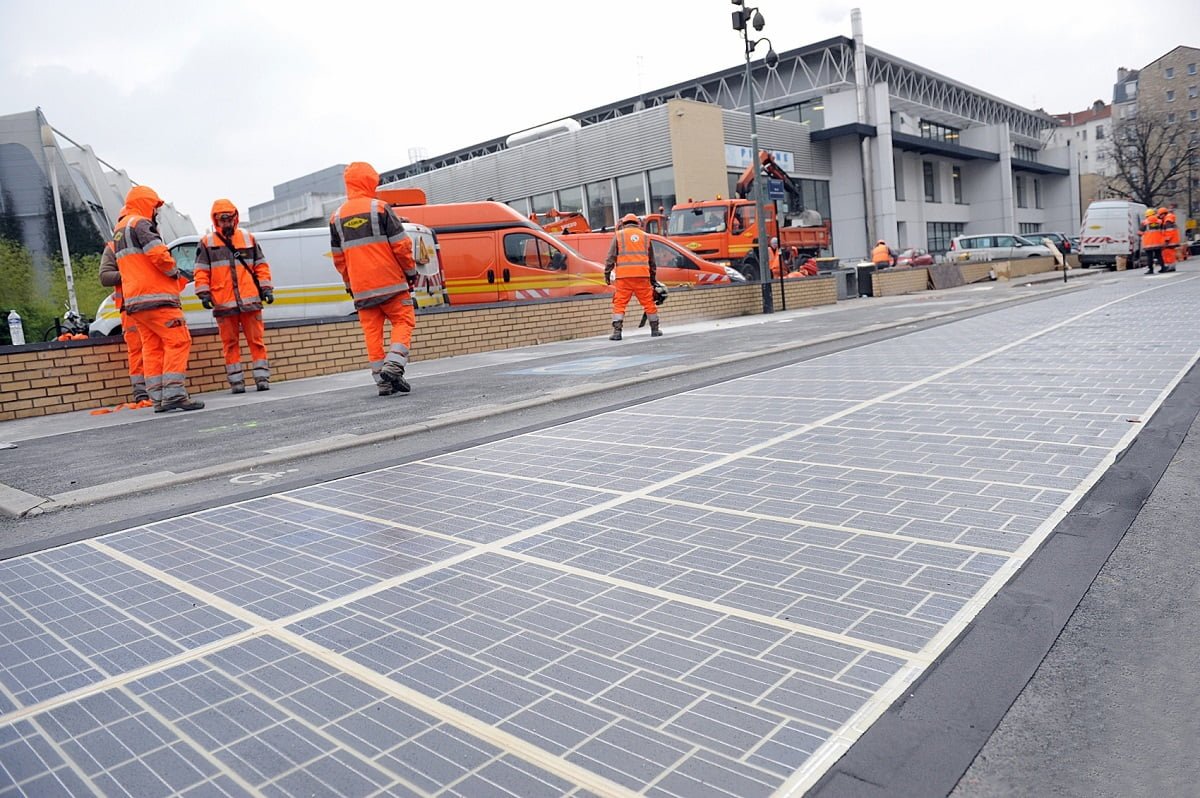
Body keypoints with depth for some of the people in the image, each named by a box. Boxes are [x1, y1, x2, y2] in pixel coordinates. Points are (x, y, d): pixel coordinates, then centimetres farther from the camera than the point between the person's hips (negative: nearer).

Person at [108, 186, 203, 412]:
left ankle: (158, 398, 5)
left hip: (133, 300, 10)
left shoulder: (119, 230, 26)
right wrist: (174, 271, -1)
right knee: (178, 341, -11)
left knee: (152, 347, 8)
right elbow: (158, 254, -20)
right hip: (154, 298, -10)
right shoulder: (139, 223, -6)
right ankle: (174, 394, -19)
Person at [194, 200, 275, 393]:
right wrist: (204, 293, -3)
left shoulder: (248, 238, 13)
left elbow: (261, 265, 13)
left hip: (250, 300, 0)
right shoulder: (206, 243, 9)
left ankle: (262, 377, 4)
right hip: (223, 303, 0)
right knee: (230, 343, 3)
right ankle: (236, 381, 8)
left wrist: (266, 288, 5)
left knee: (256, 340, 0)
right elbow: (201, 271, 6)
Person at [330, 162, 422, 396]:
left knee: (372, 330, 6)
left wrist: (349, 284, 24)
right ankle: (393, 365, -14)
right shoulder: (380, 208, -5)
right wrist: (411, 271, 5)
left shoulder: (337, 217, 10)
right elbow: (400, 245, -7)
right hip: (390, 281, -4)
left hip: (361, 288, 4)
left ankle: (382, 380, 6)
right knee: (403, 321, 4)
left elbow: (338, 257, 15)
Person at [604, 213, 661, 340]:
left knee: (619, 303, 0)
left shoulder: (619, 235, 9)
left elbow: (611, 257, 2)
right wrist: (653, 278, 26)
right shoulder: (645, 236, 17)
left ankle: (617, 331, -8)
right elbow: (652, 261, 20)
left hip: (624, 276, -2)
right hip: (642, 275, 2)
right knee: (649, 302, 10)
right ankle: (655, 329, 18)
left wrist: (607, 273, 6)